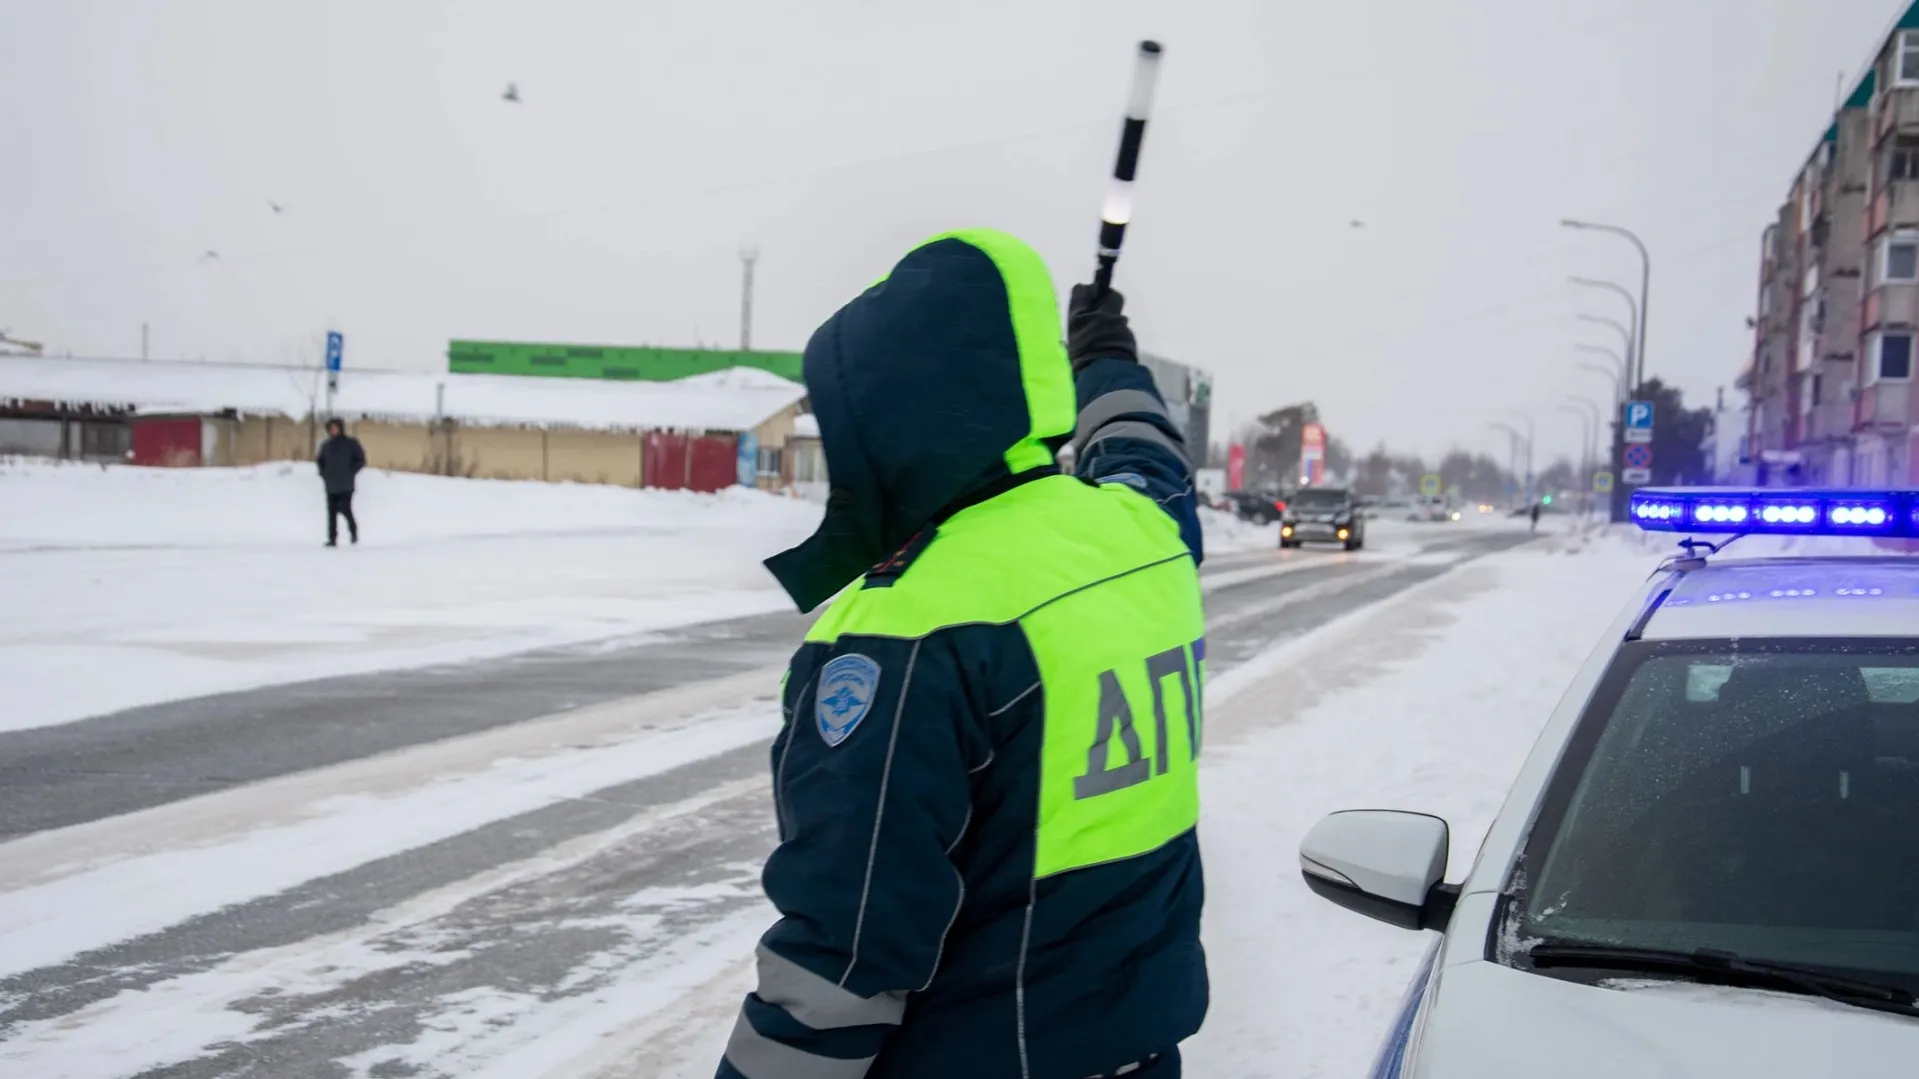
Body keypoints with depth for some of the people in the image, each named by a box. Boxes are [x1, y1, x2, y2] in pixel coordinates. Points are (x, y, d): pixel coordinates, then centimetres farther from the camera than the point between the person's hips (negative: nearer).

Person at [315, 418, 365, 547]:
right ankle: (332, 539, 1)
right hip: (331, 485, 4)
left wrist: (349, 473, -7)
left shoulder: (350, 443, 0)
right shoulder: (326, 445, 12)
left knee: (345, 509, -12)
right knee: (331, 512, 0)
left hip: (345, 485, -4)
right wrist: (324, 474, 6)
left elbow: (361, 460, 0)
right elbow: (321, 461, 21)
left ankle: (353, 530, 13)